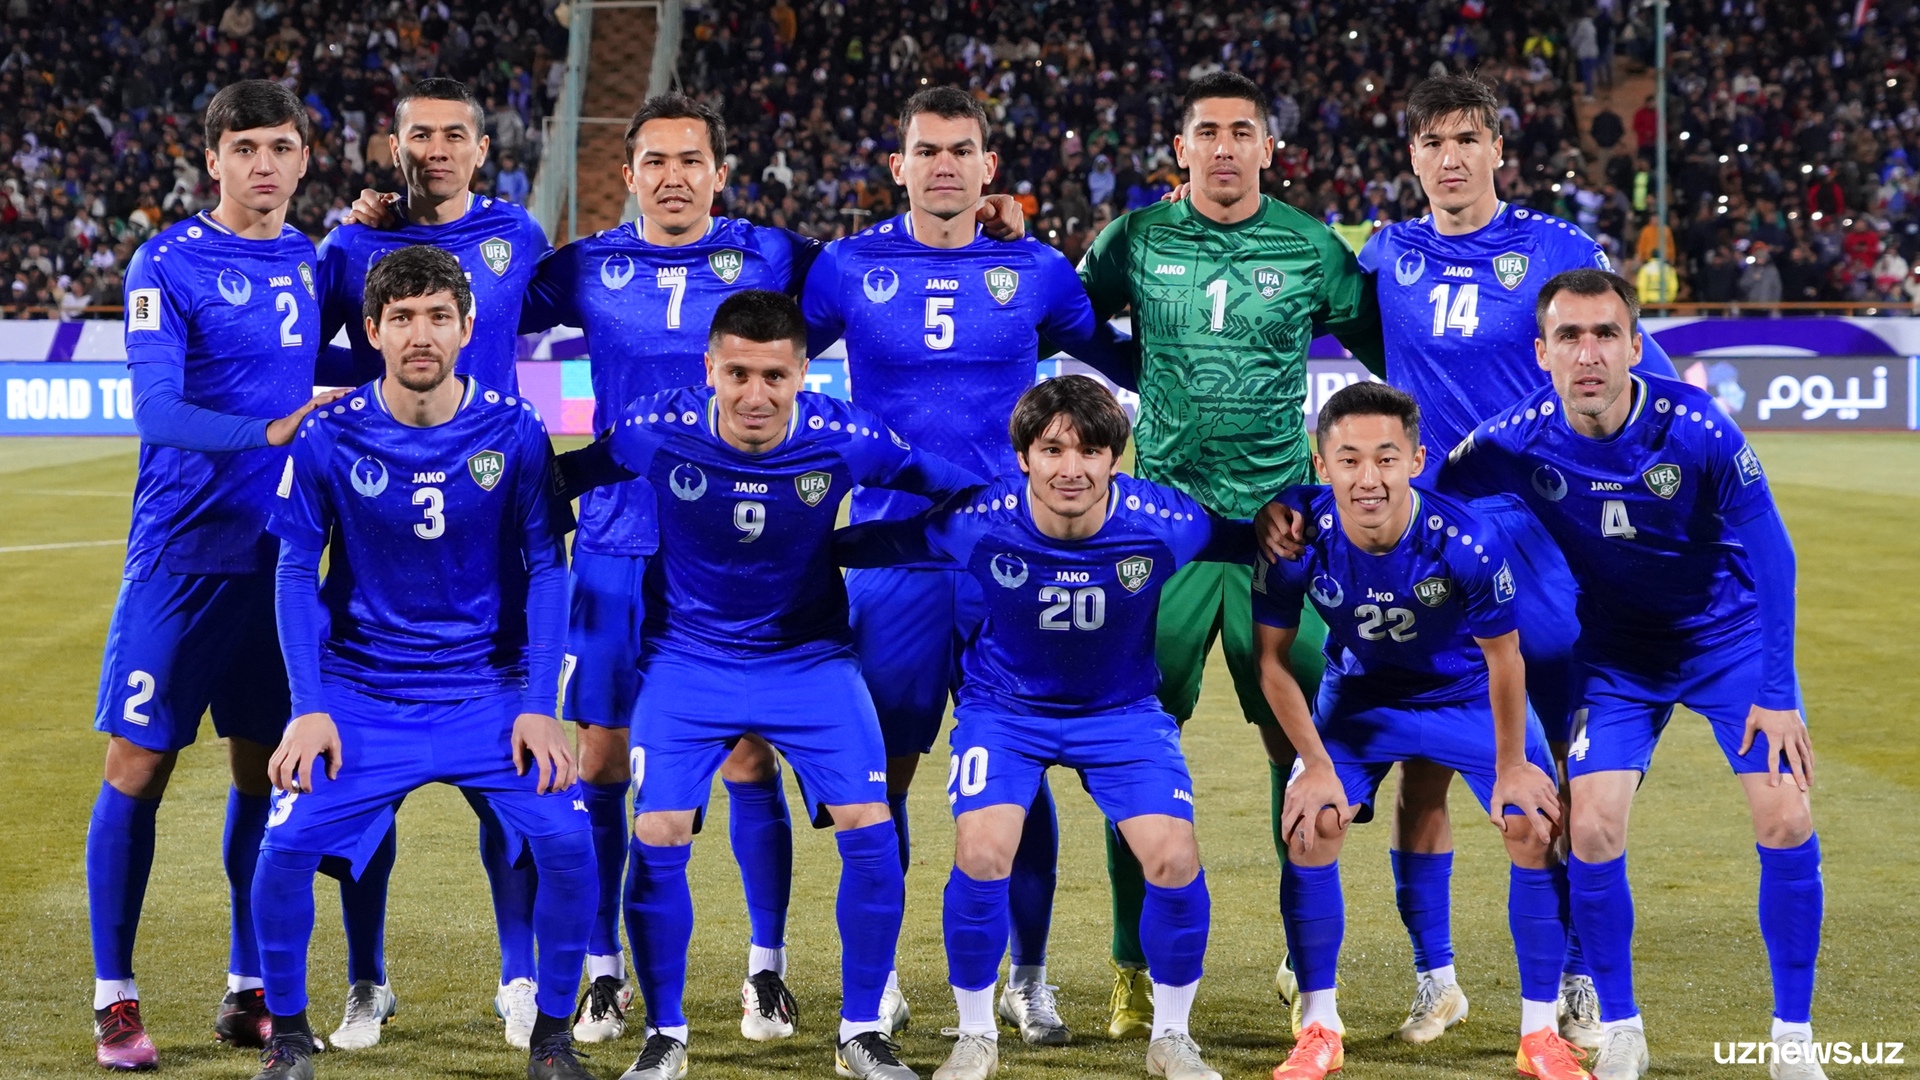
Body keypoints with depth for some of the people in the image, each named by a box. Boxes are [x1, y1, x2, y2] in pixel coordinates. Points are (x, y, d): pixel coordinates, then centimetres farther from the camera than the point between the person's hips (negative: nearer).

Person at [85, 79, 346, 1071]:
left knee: (264, 767, 9)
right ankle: (114, 1000, 4)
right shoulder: (167, 264, -7)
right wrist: (269, 431, -29)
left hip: (283, 558, 5)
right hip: (182, 553, -5)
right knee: (138, 764, -3)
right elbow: (155, 408, -18)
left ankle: (249, 992, 18)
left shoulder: (316, 263, 10)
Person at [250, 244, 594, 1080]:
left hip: (488, 690, 0)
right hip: (361, 691, 0)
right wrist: (309, 707, -9)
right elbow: (296, 572, -1)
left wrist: (538, 705, -7)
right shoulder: (328, 438, -8)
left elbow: (545, 569, -1)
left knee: (566, 839, -16)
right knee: (286, 843, -16)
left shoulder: (514, 432, -7)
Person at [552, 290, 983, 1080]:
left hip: (810, 654, 0)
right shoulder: (658, 431, -21)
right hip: (688, 656, 0)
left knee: (870, 830, -10)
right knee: (657, 837, -11)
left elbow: (963, 490, -6)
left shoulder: (845, 440, -21)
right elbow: (560, 478, -2)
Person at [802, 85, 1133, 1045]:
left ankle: (1028, 979, 15)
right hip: (892, 559, 0)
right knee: (884, 771, 4)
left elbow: (1127, 361, 19)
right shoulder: (848, 269, 2)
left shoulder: (1035, 272, 5)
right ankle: (878, 976, 19)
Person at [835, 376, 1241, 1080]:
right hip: (1004, 705, -1)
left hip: (1121, 708, 1)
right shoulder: (978, 522, -28)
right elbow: (851, 546, -17)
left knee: (1175, 861, -14)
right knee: (981, 855, -20)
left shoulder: (1164, 523, -27)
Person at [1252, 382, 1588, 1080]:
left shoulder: (1467, 542, -36)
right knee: (1311, 828, -14)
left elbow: (1503, 661, -18)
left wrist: (1510, 765, -9)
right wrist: (1317, 764, -11)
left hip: (1470, 695, -1)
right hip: (1359, 696, 1)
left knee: (1535, 830, -11)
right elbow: (1273, 660, -15)